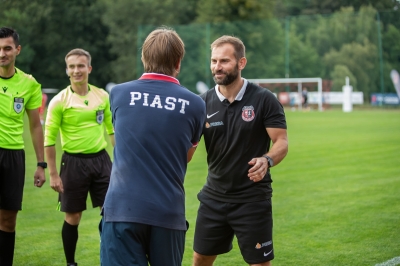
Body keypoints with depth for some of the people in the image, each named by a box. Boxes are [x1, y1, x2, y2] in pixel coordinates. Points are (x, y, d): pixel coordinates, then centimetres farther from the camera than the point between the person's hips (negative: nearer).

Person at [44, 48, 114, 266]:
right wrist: (53, 174, -8)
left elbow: (112, 129, 13)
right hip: (74, 162, -3)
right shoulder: (59, 101, -8)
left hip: (101, 159, 3)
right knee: (73, 217, 5)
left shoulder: (102, 96, 4)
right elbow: (49, 139, -6)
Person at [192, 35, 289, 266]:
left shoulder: (264, 99, -9)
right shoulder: (204, 102, -1)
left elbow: (282, 142, -11)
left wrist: (266, 160, -31)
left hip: (253, 199, -4)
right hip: (214, 197, 4)